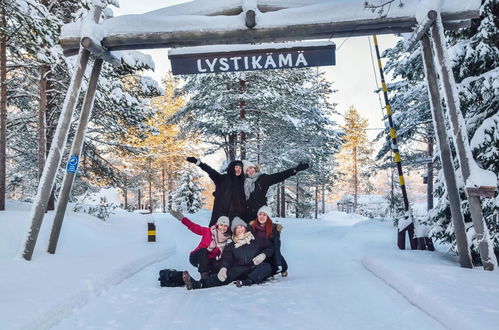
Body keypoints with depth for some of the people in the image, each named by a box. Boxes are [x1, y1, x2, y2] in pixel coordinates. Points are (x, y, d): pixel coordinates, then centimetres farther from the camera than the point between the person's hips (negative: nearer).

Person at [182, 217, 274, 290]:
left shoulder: (255, 240, 15)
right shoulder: (231, 246, 18)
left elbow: (270, 248, 17)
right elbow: (227, 259, 3)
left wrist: (263, 255, -7)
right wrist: (223, 268, -21)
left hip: (254, 268, 0)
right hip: (239, 269, 0)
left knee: (266, 267, -31)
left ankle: (246, 281, -52)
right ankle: (197, 284, -49)